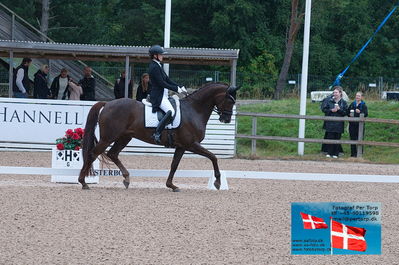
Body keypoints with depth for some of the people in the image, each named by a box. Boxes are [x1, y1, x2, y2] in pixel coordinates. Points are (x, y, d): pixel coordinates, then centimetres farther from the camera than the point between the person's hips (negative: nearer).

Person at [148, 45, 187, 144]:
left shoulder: (158, 66, 17)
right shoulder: (154, 67, -15)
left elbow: (167, 80, 18)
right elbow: (161, 83, -19)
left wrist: (180, 87, 8)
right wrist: (176, 89, -13)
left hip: (163, 95, 11)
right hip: (158, 96, -11)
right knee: (171, 112, -29)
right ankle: (157, 133, -27)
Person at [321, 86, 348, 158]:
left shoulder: (343, 102, 5)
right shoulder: (329, 100, 5)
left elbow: (345, 112, 2)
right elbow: (323, 109, 3)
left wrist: (339, 109, -14)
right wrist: (331, 110, -11)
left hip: (338, 124, 0)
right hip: (329, 123, 0)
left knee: (337, 138, 1)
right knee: (330, 138, -3)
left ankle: (335, 154, 7)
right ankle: (329, 153, 5)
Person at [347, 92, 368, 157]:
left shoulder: (363, 105, -2)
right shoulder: (352, 104, 12)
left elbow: (366, 114, -11)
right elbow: (348, 112, 20)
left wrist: (360, 112, -28)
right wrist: (349, 114, -2)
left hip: (360, 124, -4)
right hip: (352, 124, 4)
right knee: (353, 139, 5)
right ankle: (353, 153, 11)